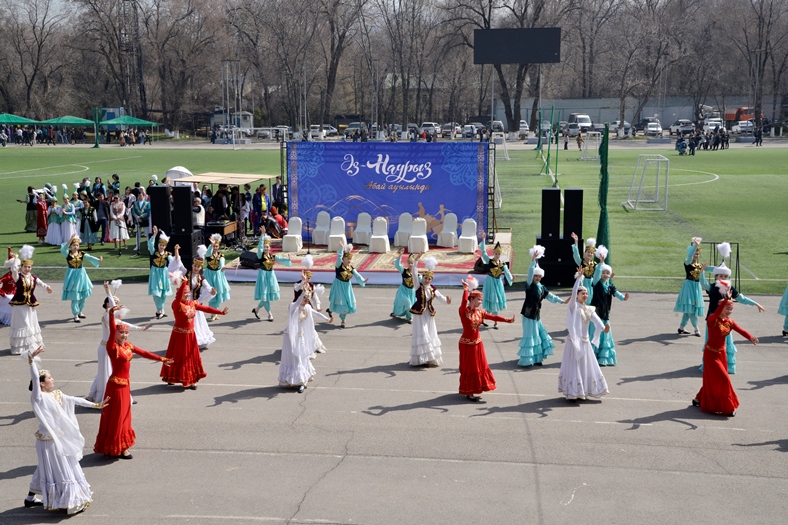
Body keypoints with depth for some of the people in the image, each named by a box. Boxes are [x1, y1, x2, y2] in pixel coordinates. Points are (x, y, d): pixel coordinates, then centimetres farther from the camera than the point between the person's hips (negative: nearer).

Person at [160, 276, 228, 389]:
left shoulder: (193, 303, 2)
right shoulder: (177, 305, -16)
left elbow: (206, 309, 1)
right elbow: (178, 297, -37)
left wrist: (221, 312, -5)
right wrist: (184, 283, -48)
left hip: (190, 335, 6)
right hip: (179, 335, -6)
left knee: (191, 357, 11)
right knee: (178, 358, 4)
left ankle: (190, 381, 20)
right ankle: (171, 378, 19)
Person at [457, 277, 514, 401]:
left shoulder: (480, 312, 3)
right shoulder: (464, 311, -15)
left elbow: (494, 317, -2)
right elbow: (463, 302, -37)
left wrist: (508, 320, -11)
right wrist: (466, 289, -39)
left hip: (477, 343, 7)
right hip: (467, 344, -7)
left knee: (479, 366, 13)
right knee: (469, 368, 1)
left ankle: (473, 391, 24)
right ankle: (469, 393, 10)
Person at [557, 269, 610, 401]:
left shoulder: (589, 309, 7)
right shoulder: (574, 306, -6)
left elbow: (596, 319, -10)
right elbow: (573, 292, -23)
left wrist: (603, 327, -31)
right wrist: (579, 277, -27)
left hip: (585, 342, 6)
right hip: (574, 341, -6)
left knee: (587, 367, 11)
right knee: (573, 366, -3)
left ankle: (583, 391, 22)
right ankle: (571, 393, 4)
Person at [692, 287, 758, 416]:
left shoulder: (730, 322, 1)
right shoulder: (712, 319, -17)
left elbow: (741, 330, -16)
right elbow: (717, 313, -40)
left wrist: (751, 337, -37)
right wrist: (726, 298, -51)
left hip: (722, 353, 7)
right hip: (711, 354, -7)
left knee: (714, 380, 15)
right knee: (722, 379, -6)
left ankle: (699, 399, 32)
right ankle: (727, 407, 5)